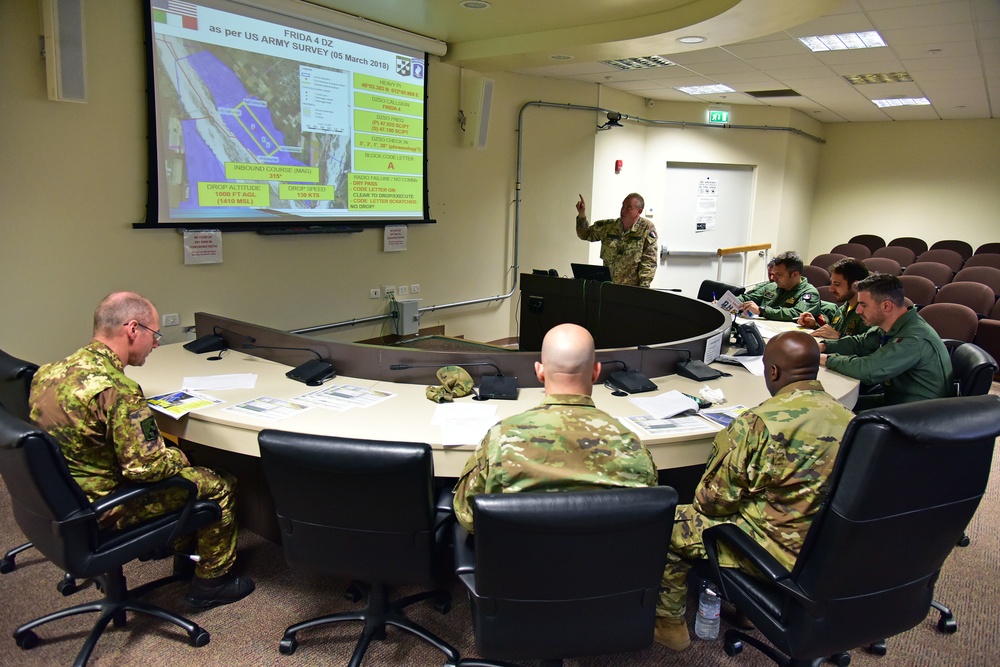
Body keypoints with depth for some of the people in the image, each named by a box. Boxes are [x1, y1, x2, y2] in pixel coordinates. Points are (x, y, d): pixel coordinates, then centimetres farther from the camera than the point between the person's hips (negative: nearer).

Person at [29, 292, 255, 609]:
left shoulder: (52, 371, -2)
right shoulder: (117, 390, -30)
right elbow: (146, 466, -29)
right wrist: (177, 458, -6)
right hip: (103, 509, -9)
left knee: (181, 464, 26)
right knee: (220, 485, 2)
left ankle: (185, 555, 39)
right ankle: (211, 581, 19)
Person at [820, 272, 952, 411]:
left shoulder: (914, 339, -29)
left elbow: (866, 370, -34)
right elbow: (859, 343, 12)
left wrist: (827, 359, -19)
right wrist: (822, 346, -3)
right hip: (894, 398, 8)